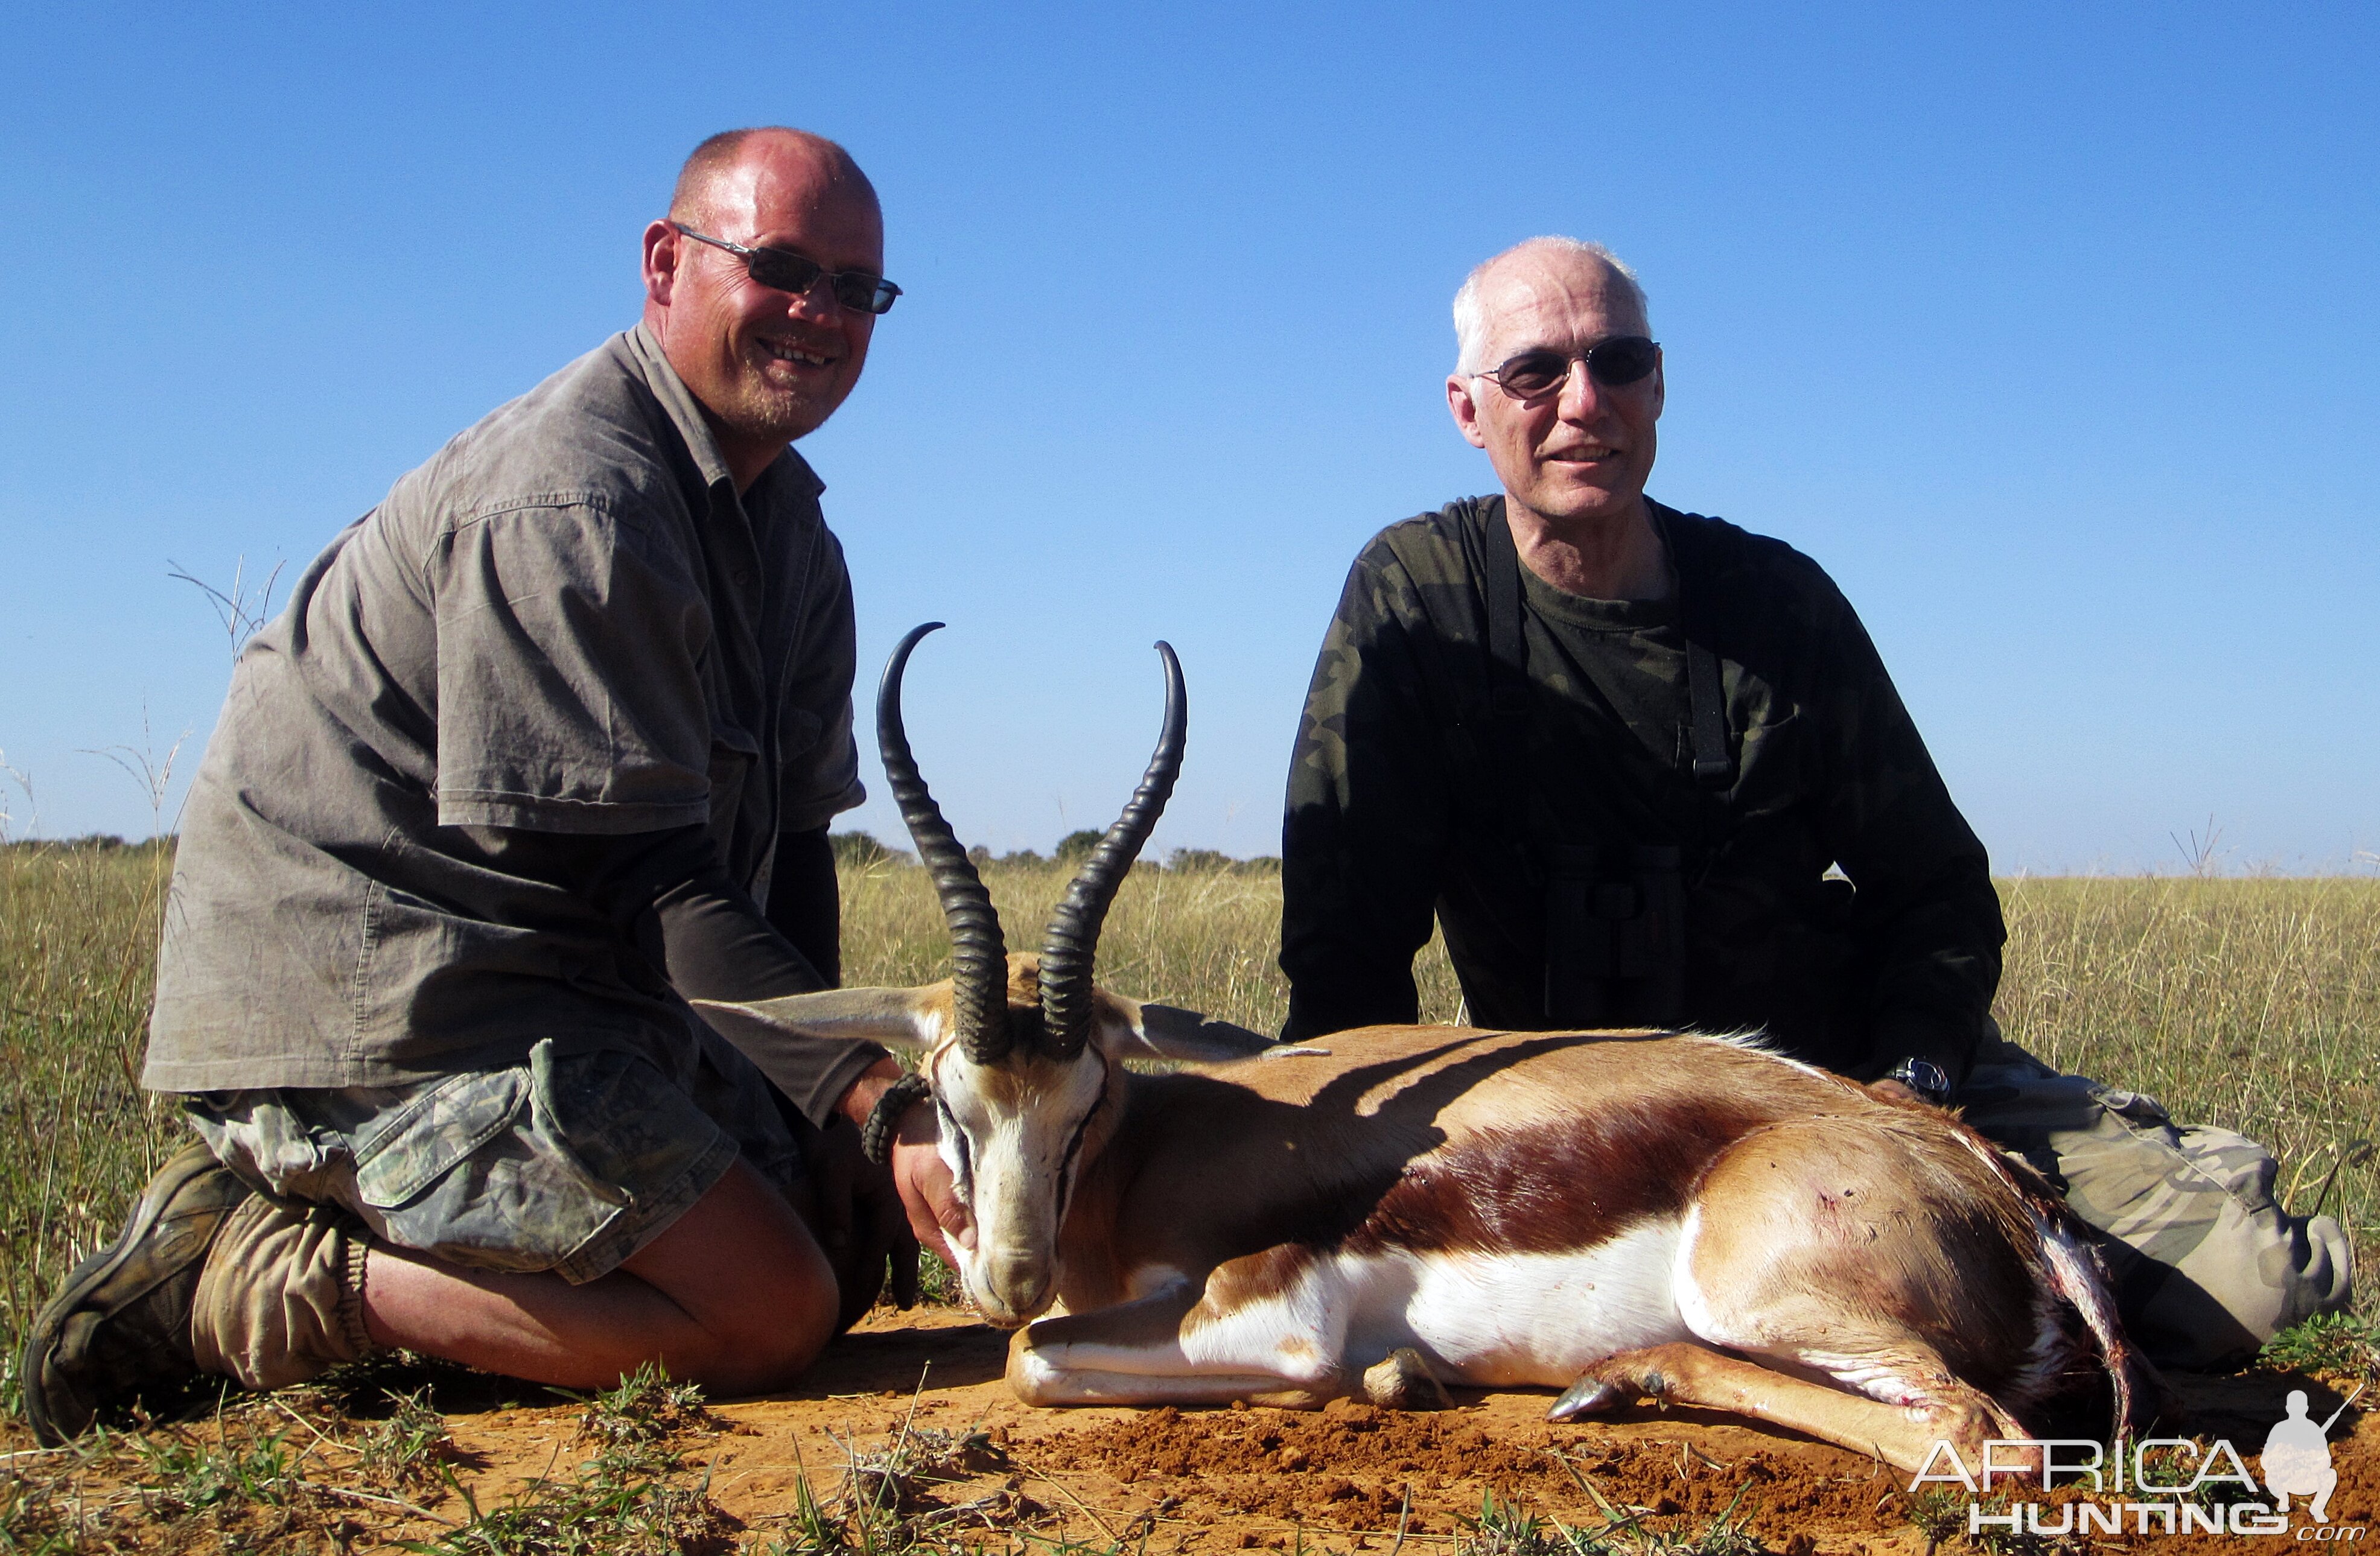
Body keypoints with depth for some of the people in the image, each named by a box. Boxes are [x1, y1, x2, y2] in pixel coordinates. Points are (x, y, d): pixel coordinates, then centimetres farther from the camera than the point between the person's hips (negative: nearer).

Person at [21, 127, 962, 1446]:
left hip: (564, 989, 10)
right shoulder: (572, 500, -20)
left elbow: (783, 842, 9)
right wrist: (872, 1090, -25)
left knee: (852, 1237, 11)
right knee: (768, 1317, -16)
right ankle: (278, 1284, -7)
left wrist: (830, 1112, 0)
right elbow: (638, 873, -23)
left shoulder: (787, 522, 12)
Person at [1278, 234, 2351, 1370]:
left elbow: (1937, 887, 5)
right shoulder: (1413, 597, -7)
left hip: (1856, 1068, 1)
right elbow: (1345, 946, -9)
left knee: (2245, 1272, -14)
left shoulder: (1777, 597, 0)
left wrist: (1914, 1080, -12)